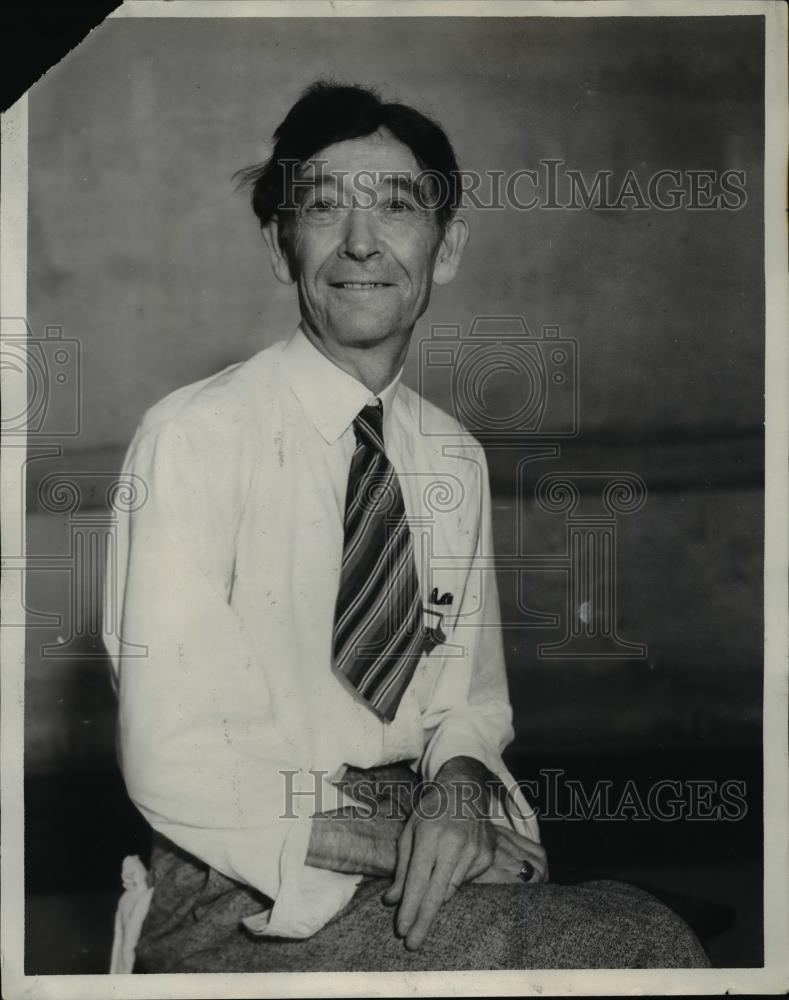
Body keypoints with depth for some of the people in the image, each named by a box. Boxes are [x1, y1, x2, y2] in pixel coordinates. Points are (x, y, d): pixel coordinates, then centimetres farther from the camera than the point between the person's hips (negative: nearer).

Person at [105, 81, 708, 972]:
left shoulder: (457, 461, 8)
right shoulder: (195, 436, -12)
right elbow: (170, 757, -16)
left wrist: (459, 783, -8)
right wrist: (402, 850, -19)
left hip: (427, 838, 6)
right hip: (245, 894, -6)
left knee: (649, 928, -18)